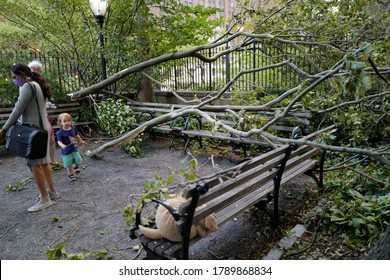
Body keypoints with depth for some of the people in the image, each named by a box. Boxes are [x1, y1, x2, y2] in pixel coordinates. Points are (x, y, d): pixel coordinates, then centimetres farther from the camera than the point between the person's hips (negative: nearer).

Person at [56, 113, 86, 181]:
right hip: (66, 151, -3)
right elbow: (59, 141, -21)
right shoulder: (60, 132, -18)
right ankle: (70, 174, 29)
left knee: (78, 161, -1)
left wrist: (81, 141, 29)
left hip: (74, 149, 4)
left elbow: (76, 135, 16)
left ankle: (75, 167, 33)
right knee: (69, 165, 6)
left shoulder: (73, 128, -3)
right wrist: (62, 145, -42)